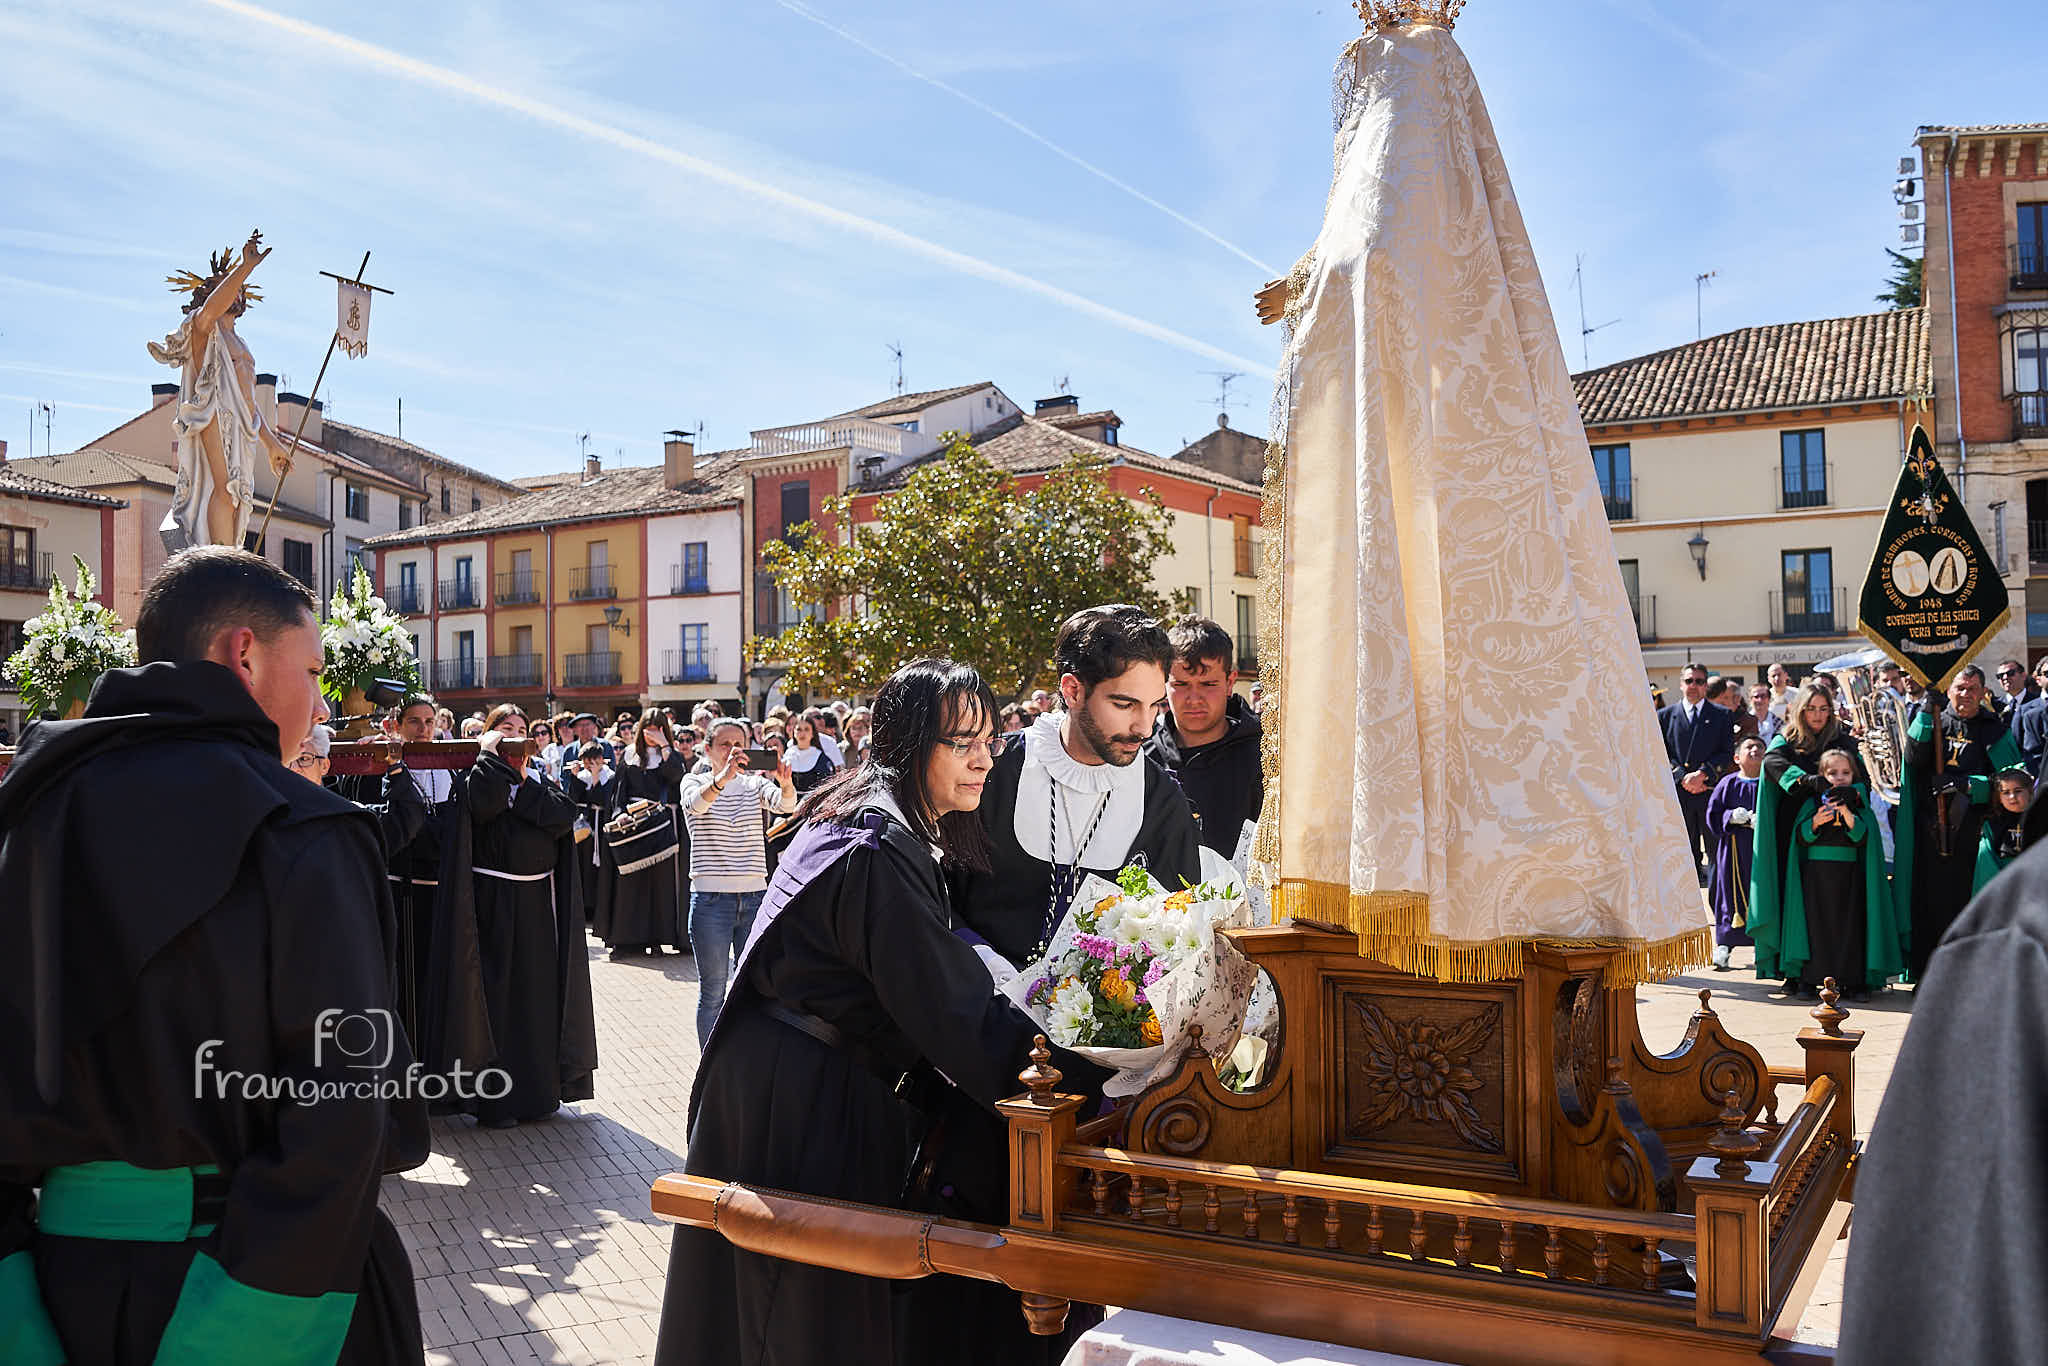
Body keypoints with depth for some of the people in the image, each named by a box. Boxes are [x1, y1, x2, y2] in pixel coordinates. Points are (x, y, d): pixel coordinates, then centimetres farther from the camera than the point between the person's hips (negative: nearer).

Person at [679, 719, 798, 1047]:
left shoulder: (755, 783, 8)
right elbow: (697, 803, -23)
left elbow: (784, 804, -13)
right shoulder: (694, 782, 2)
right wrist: (722, 777, -43)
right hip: (711, 897, -3)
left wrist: (786, 782, -36)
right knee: (713, 991, 3)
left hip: (755, 896, 3)